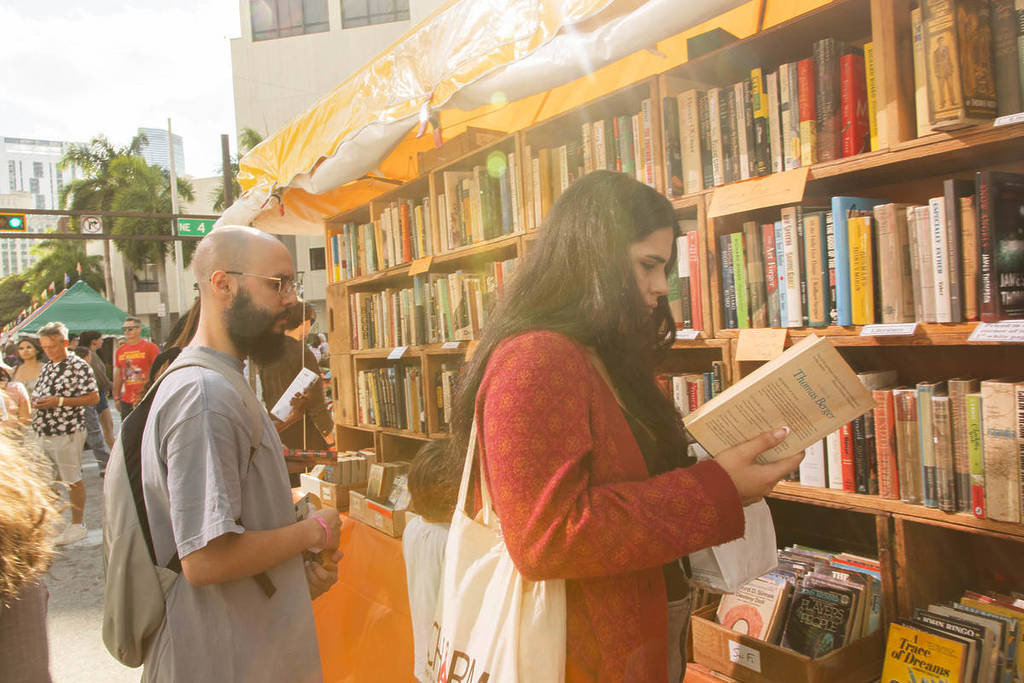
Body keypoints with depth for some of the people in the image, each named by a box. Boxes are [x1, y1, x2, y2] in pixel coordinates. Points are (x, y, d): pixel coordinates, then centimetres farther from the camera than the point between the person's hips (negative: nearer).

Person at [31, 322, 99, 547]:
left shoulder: (78, 366, -9)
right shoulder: (47, 367, 15)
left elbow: (93, 397, -13)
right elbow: (39, 393, 25)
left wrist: (59, 401, -19)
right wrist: (35, 402, 1)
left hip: (67, 432, -7)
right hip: (44, 433, 7)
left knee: (72, 480, 1)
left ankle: (78, 525, 10)